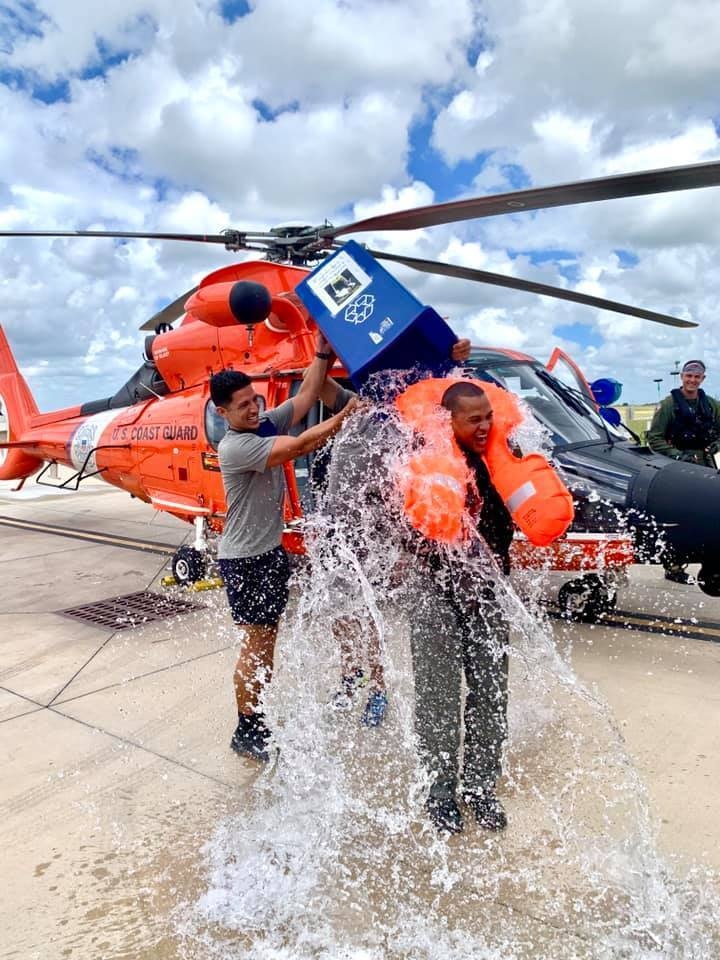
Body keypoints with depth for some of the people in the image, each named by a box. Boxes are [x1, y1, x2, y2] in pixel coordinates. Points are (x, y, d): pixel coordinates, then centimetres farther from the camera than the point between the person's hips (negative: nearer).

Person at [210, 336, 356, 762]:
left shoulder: (268, 424, 1)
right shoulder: (234, 447, -22)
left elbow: (308, 394, -3)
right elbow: (300, 445, -30)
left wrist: (323, 350, -12)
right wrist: (347, 413, -27)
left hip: (273, 550, 8)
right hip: (244, 559, -8)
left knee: (268, 641, 14)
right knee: (255, 644, 1)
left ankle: (258, 719, 28)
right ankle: (246, 731, 16)